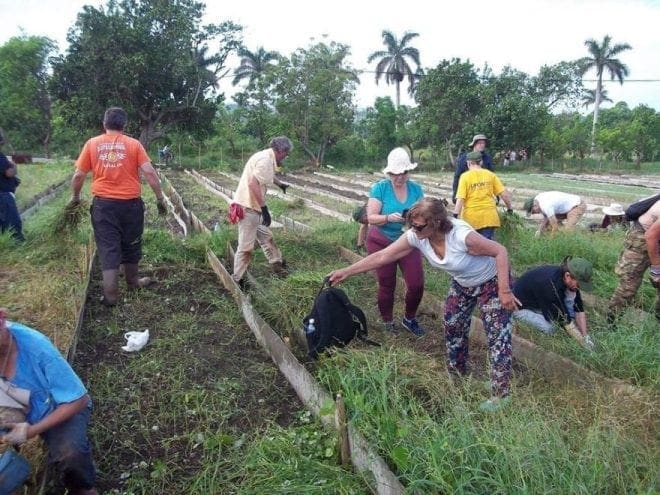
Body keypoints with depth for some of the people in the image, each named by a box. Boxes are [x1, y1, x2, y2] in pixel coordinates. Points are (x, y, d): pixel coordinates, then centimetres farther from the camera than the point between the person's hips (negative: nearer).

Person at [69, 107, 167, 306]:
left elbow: (79, 175, 4)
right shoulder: (133, 144, -1)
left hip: (103, 204, 0)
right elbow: (149, 173, -8)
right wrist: (160, 198, 0)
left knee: (108, 247, 4)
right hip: (130, 203, 0)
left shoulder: (92, 144, 3)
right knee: (131, 244, 18)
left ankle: (111, 294, 4)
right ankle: (132, 281, 36)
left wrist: (75, 197, 20)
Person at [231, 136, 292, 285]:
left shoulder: (266, 157, 13)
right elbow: (253, 184, -29)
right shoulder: (265, 159, -18)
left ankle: (277, 264, 36)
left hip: (253, 206, 10)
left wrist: (280, 184, 55)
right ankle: (236, 280, 4)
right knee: (246, 246, -5)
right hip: (248, 208, -10)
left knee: (266, 236, 21)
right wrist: (264, 209, -27)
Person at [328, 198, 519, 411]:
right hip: (462, 284, 7)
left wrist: (504, 291, -31)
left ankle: (501, 394, 3)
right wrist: (346, 272, -20)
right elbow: (382, 256, -18)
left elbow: (500, 251, -30)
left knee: (497, 335, -8)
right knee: (452, 326, 15)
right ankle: (457, 373, 38)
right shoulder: (416, 236, -22)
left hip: (492, 282, -7)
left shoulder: (462, 236, -40)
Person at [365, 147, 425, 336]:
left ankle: (409, 319, 25)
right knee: (386, 286, 9)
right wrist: (389, 218, -34)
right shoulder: (380, 188, -13)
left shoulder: (416, 189, -3)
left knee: (416, 285, -3)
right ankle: (388, 323, 32)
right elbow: (371, 217, -16)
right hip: (381, 243, -2)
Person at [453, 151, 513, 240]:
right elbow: (504, 194, 2)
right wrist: (509, 209, 16)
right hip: (489, 217, 2)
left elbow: (460, 199, -13)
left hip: (471, 218, -1)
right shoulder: (490, 175, 4)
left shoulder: (465, 176, -4)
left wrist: (455, 216, -12)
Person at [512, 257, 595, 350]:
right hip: (520, 307, -7)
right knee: (549, 328, -28)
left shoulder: (571, 281, -14)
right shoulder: (552, 285, -38)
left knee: (571, 294, -12)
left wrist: (585, 336, -10)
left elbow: (579, 310, -5)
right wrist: (583, 342, -24)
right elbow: (564, 319, -31)